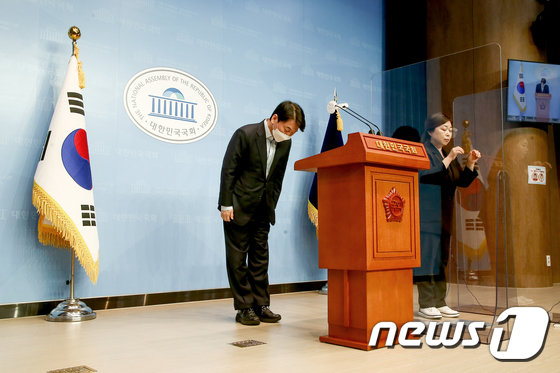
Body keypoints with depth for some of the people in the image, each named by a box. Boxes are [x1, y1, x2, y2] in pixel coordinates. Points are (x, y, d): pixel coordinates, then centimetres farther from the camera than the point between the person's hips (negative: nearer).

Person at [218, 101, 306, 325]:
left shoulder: (285, 143, 3)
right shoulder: (245, 134, -14)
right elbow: (228, 170, -12)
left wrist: (272, 205, 9)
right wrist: (226, 205, -14)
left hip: (262, 210, 6)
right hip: (239, 206, -5)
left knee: (260, 258, 9)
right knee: (238, 258, 1)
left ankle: (261, 305, 16)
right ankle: (244, 308, 8)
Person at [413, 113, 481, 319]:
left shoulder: (447, 155, 19)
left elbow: (463, 182, 17)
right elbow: (425, 176, -18)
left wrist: (470, 164, 1)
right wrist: (448, 160, -21)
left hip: (444, 216, 8)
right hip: (426, 215, -8)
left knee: (442, 257, 7)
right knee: (427, 254, -9)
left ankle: (439, 302, 13)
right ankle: (426, 304, -4)